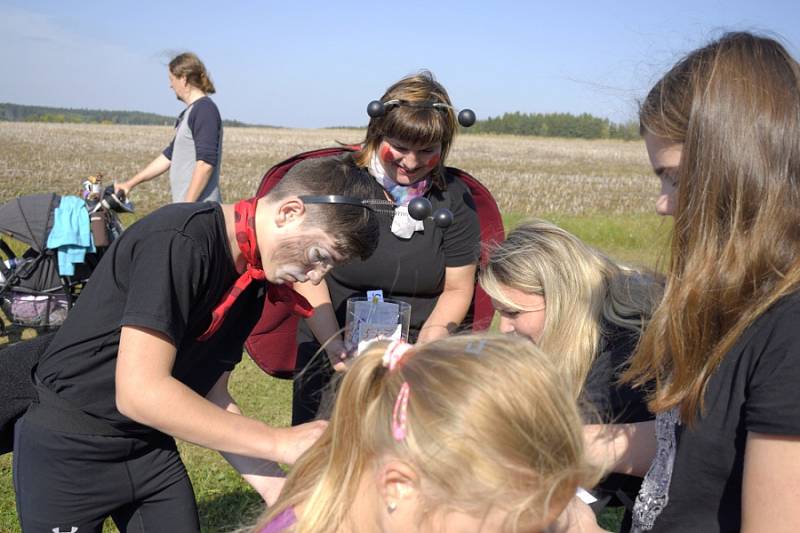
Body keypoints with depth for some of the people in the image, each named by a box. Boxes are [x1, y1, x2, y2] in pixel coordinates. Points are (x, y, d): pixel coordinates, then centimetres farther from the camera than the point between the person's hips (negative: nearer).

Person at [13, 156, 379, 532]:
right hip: (69, 451, -6)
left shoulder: (253, 283, 0)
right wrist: (279, 443, -27)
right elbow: (139, 392, -30)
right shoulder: (181, 240, -25)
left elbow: (208, 396, 4)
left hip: (150, 449, 7)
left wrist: (270, 484, -7)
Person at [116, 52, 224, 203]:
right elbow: (169, 156, 26)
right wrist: (130, 183, 27)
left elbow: (206, 163, -19)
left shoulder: (205, 109, -11)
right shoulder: (189, 112, 20)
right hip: (188, 204, 10)